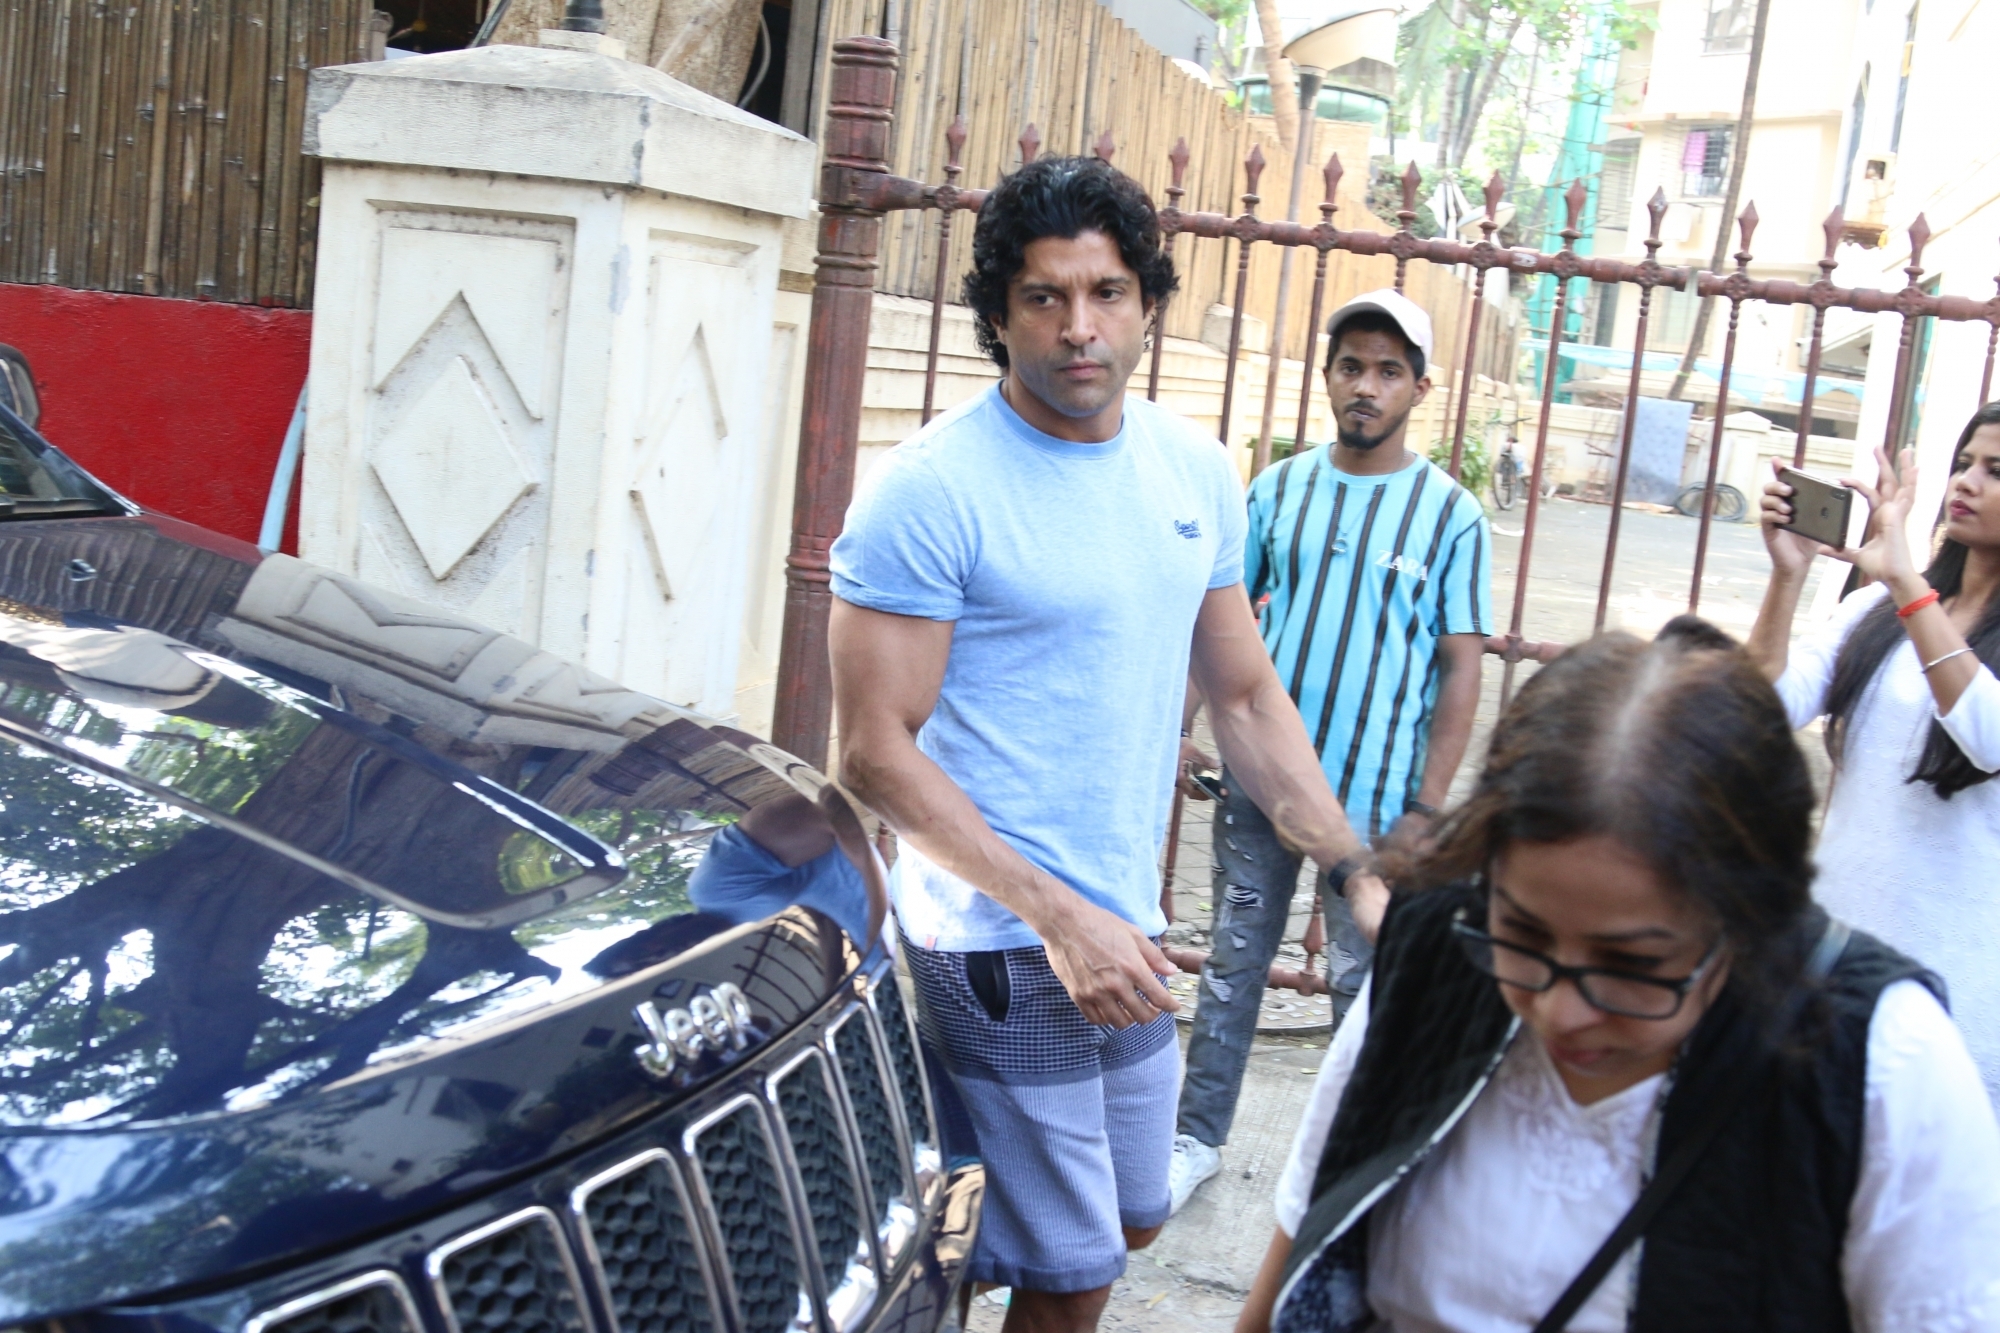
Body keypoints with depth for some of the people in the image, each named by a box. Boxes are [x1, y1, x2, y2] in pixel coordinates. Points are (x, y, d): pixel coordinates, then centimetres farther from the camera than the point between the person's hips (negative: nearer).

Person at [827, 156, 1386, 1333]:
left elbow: (1247, 699, 13)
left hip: (1125, 934, 7)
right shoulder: (934, 488, -15)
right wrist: (1060, 918, -20)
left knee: (1131, 1222, 20)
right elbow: (877, 751, -16)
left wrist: (1358, 871, 6)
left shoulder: (1199, 473, 5)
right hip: (1002, 948, -7)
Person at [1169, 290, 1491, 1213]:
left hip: (1374, 798, -2)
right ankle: (1198, 1137, 27)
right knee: (1233, 964, 13)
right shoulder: (1280, 488, 4)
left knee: (1366, 982, 9)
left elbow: (1461, 670, -5)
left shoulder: (1449, 513, -5)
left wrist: (1425, 807, -9)